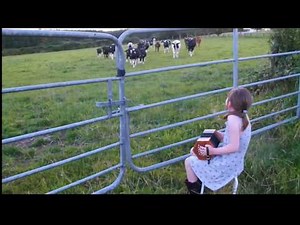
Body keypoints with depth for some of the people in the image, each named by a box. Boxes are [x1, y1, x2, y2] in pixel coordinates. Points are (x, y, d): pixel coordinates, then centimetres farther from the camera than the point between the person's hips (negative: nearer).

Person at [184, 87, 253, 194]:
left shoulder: (233, 119, -29)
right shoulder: (243, 116, -1)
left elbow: (234, 147, -31)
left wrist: (212, 151, -24)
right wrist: (218, 134, 0)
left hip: (226, 165, -9)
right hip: (233, 161, 9)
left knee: (189, 161, 4)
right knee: (194, 151, 19)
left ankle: (194, 189, 21)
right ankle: (197, 180, 31)